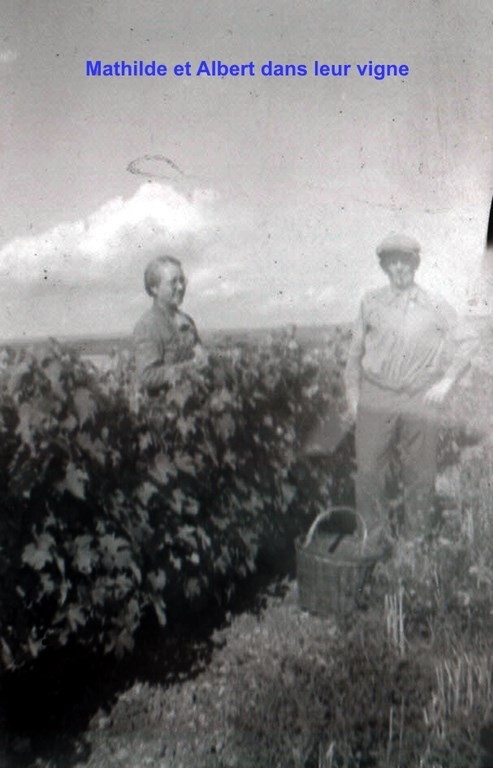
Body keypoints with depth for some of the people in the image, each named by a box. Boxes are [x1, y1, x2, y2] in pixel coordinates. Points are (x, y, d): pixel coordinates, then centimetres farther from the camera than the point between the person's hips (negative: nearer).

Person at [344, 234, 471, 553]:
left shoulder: (437, 307, 7)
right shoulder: (370, 303, 9)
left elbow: (460, 352, 10)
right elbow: (356, 351, 13)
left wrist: (446, 382, -7)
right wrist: (352, 393, 8)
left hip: (421, 399, 0)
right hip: (376, 397, 0)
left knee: (421, 475, 5)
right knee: (369, 471, -2)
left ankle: (416, 540, 22)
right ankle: (377, 537, 14)